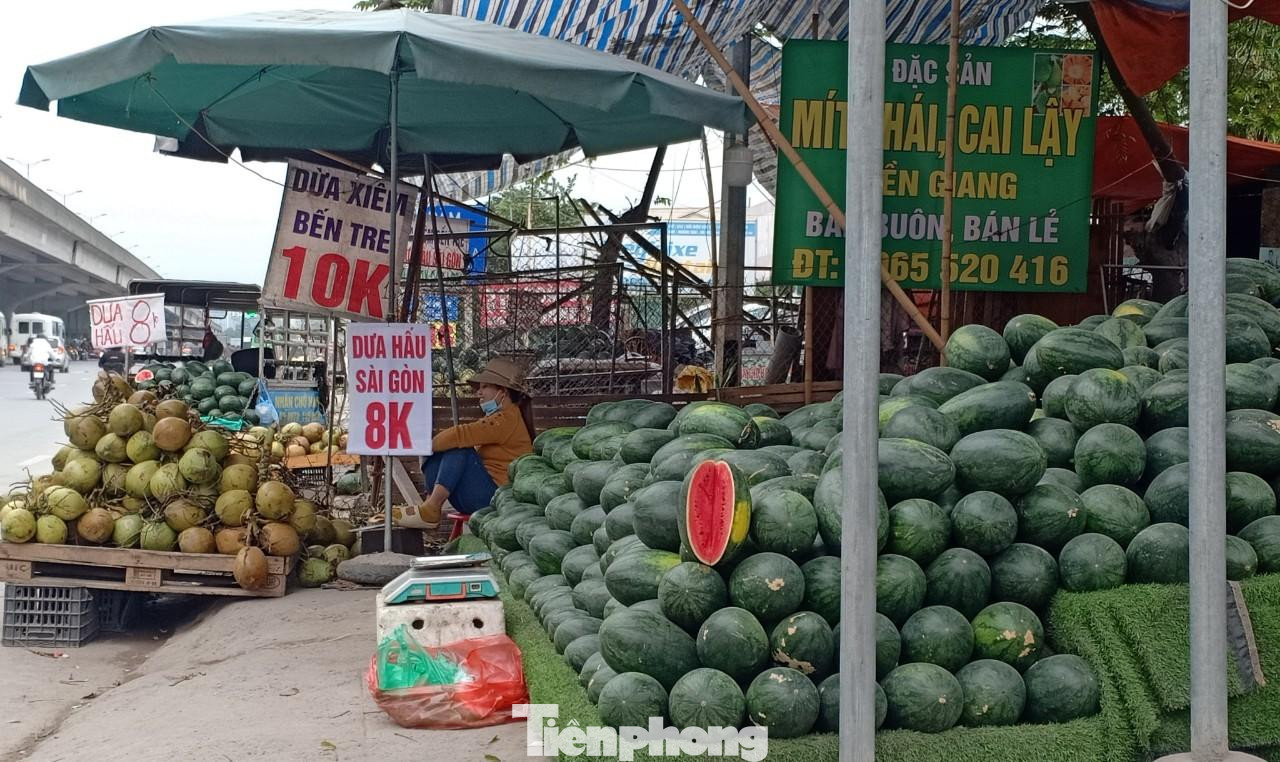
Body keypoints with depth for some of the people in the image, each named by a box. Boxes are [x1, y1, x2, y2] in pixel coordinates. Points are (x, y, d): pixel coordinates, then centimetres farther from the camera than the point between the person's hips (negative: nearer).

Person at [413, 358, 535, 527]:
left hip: (495, 495, -10)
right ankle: (430, 505, -14)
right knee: (436, 450, 6)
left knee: (459, 449, -23)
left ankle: (431, 508, -27)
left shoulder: (507, 418, -13)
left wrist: (430, 444, -9)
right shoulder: (497, 417, 21)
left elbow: (462, 435, -20)